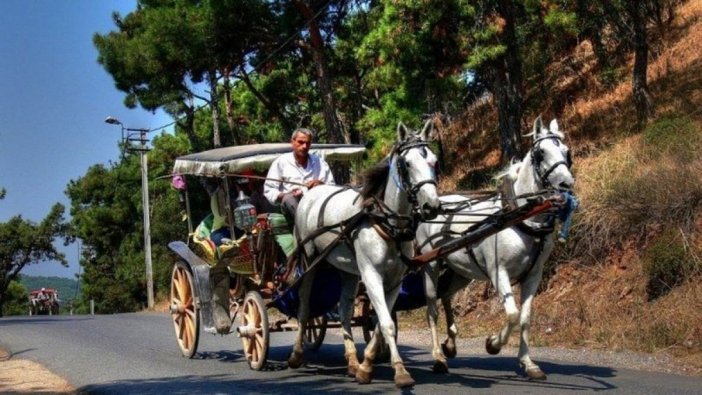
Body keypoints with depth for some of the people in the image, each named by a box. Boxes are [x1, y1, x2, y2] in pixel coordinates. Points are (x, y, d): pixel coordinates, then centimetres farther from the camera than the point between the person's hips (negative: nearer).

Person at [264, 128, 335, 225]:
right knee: (288, 199, -36)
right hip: (291, 206, -2)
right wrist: (287, 195, -12)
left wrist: (321, 185, -5)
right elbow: (269, 191, 8)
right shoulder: (281, 162, 15)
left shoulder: (320, 163, 23)